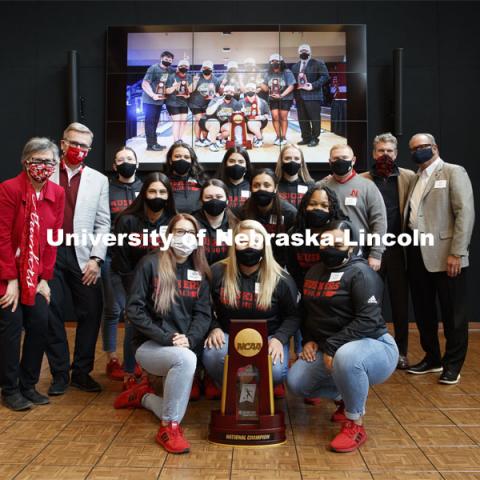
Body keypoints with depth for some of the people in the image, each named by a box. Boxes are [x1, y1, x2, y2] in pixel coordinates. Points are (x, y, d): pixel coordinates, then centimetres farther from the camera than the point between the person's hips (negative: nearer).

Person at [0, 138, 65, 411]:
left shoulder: (58, 193, 0)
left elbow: (53, 238, 2)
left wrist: (45, 279, -1)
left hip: (37, 273, 5)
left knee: (40, 325, 2)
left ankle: (28, 385, 20)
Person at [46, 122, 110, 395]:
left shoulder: (99, 180, 9)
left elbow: (103, 224, 5)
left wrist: (96, 258, -5)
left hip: (83, 255, 1)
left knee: (91, 313, 1)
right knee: (52, 314, 3)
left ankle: (82, 372, 17)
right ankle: (60, 375, 17)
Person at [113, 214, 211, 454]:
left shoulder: (199, 272, 8)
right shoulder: (151, 263, -5)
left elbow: (203, 313, 1)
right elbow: (134, 309, -10)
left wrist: (189, 339, -18)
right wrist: (166, 338, -19)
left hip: (184, 348, 5)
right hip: (150, 345, -5)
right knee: (186, 359, -36)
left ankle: (143, 396, 35)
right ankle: (169, 428, -18)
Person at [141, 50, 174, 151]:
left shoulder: (170, 70, 7)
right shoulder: (153, 68, -12)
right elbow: (145, 84, -16)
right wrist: (153, 95, -25)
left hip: (160, 100, 7)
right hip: (150, 100, -7)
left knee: (155, 122, 14)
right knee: (150, 122, -4)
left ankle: (154, 143, 21)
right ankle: (151, 144, -3)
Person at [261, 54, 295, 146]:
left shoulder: (287, 72, -11)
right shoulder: (268, 74, 1)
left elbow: (291, 86, -14)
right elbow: (266, 88, 5)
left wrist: (281, 95, -23)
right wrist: (261, 84, -16)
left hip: (285, 99, -3)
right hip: (273, 99, 3)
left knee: (283, 117, 1)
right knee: (275, 117, -1)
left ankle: (283, 137, 12)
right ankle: (278, 136, 14)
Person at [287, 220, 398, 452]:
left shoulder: (361, 273, -14)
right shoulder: (314, 272, 10)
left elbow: (368, 320, -25)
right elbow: (306, 312, 20)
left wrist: (332, 347, -25)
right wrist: (308, 340, 3)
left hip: (374, 347, -8)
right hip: (331, 351, 8)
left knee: (346, 356, -40)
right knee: (296, 381, -9)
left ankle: (355, 425, -16)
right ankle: (345, 398, 19)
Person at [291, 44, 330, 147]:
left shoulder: (318, 64, 0)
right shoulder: (295, 67, 18)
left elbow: (325, 76, -8)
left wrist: (314, 85, -18)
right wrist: (294, 95, 11)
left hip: (313, 96, -6)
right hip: (299, 96, 6)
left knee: (314, 118, -3)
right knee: (302, 119, 8)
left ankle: (314, 138, 4)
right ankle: (306, 138, 18)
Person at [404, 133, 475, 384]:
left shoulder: (454, 172, -2)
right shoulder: (414, 179, 18)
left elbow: (465, 213, -11)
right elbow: (410, 215, 13)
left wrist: (456, 253, -18)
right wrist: (408, 250, 3)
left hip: (444, 254, -7)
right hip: (417, 255, 7)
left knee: (452, 313, 3)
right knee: (423, 310, 14)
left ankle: (452, 364, 16)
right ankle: (432, 357, 30)